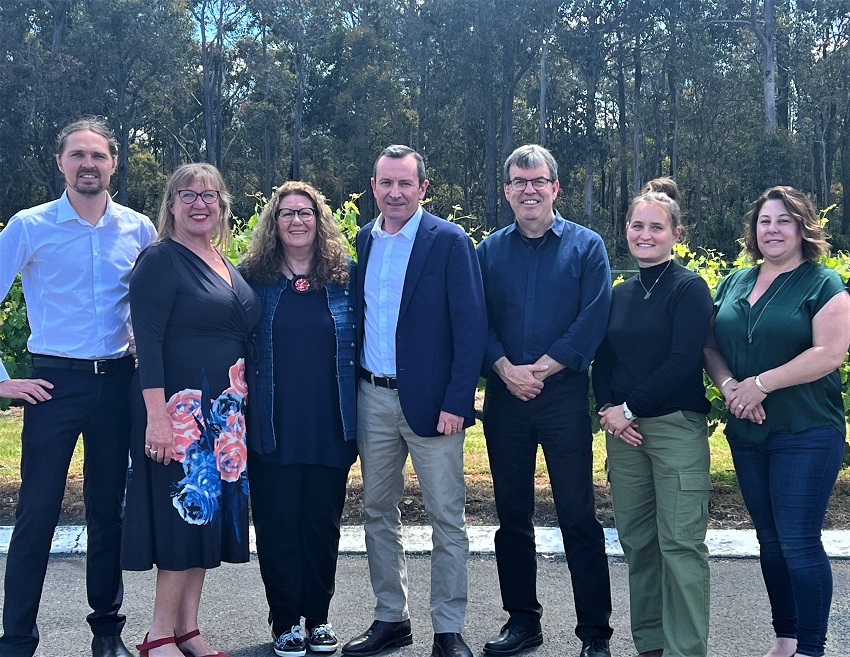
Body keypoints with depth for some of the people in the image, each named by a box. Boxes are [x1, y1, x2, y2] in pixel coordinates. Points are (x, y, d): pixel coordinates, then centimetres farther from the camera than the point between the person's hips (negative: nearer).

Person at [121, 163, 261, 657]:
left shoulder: (225, 264, 14)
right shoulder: (161, 261, -9)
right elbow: (148, 342, -16)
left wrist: (240, 408, 14)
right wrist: (156, 416, -23)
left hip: (225, 412, 8)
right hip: (182, 408, -7)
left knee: (211, 512, 10)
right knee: (186, 510, -5)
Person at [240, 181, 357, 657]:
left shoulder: (346, 275, 4)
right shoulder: (254, 276, 2)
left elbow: (363, 343, 7)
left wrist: (359, 415, 2)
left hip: (331, 424, 1)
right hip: (274, 426, -1)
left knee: (323, 522, 10)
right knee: (278, 524, 5)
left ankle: (319, 617, 25)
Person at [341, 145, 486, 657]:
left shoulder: (450, 241, -6)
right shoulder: (363, 241, 9)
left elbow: (470, 327, -10)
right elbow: (356, 315, 14)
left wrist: (456, 402, -16)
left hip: (430, 400, -5)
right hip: (372, 398, 5)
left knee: (448, 518, 2)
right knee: (379, 512, 12)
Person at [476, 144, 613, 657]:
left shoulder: (586, 246, 2)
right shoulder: (489, 250, 10)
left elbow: (592, 321, -6)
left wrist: (541, 370, -12)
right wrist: (506, 369, -10)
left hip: (564, 393, -3)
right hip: (504, 395, 3)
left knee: (579, 514, -1)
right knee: (512, 513, 10)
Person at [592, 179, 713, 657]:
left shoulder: (689, 288, -4)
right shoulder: (620, 294, 13)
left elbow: (683, 361, -13)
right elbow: (603, 361, 14)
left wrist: (630, 408, -11)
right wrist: (608, 410, -4)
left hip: (677, 427, -5)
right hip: (624, 429, 6)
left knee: (680, 544, -5)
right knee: (636, 540, 9)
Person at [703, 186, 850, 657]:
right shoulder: (734, 283, 11)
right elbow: (711, 345, 11)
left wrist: (760, 383, -18)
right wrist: (728, 385, -9)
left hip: (806, 434, -5)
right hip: (747, 433, 6)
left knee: (799, 543, -4)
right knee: (770, 540, 13)